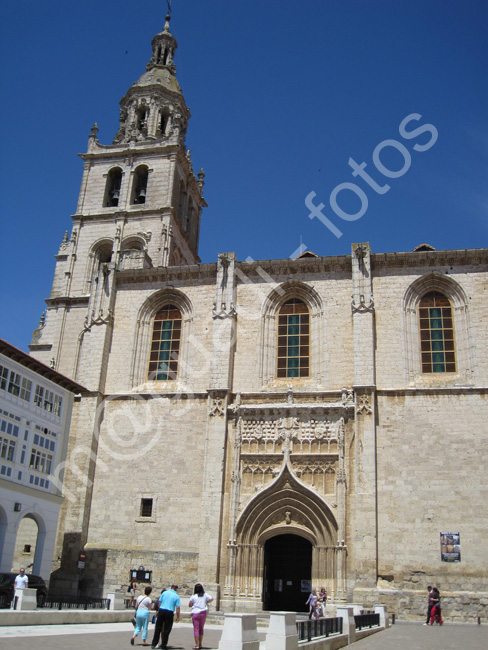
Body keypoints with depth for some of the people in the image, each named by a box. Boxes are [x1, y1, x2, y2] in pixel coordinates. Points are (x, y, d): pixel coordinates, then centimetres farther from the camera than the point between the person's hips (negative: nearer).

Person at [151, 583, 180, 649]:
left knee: (158, 628, 10)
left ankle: (154, 644, 12)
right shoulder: (176, 596, 1)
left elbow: (159, 602, 8)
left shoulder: (164, 593, 6)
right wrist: (178, 617, 4)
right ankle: (163, 644, 11)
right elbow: (177, 608, -3)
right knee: (166, 629, 8)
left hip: (161, 610, 2)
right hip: (170, 612, -2)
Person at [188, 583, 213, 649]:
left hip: (195, 613, -3)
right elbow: (211, 599, 5)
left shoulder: (193, 596, -6)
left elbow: (189, 605, -3)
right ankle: (200, 644, 22)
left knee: (196, 629, -1)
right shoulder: (205, 595, 1)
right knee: (201, 629, 16)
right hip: (203, 613, 3)